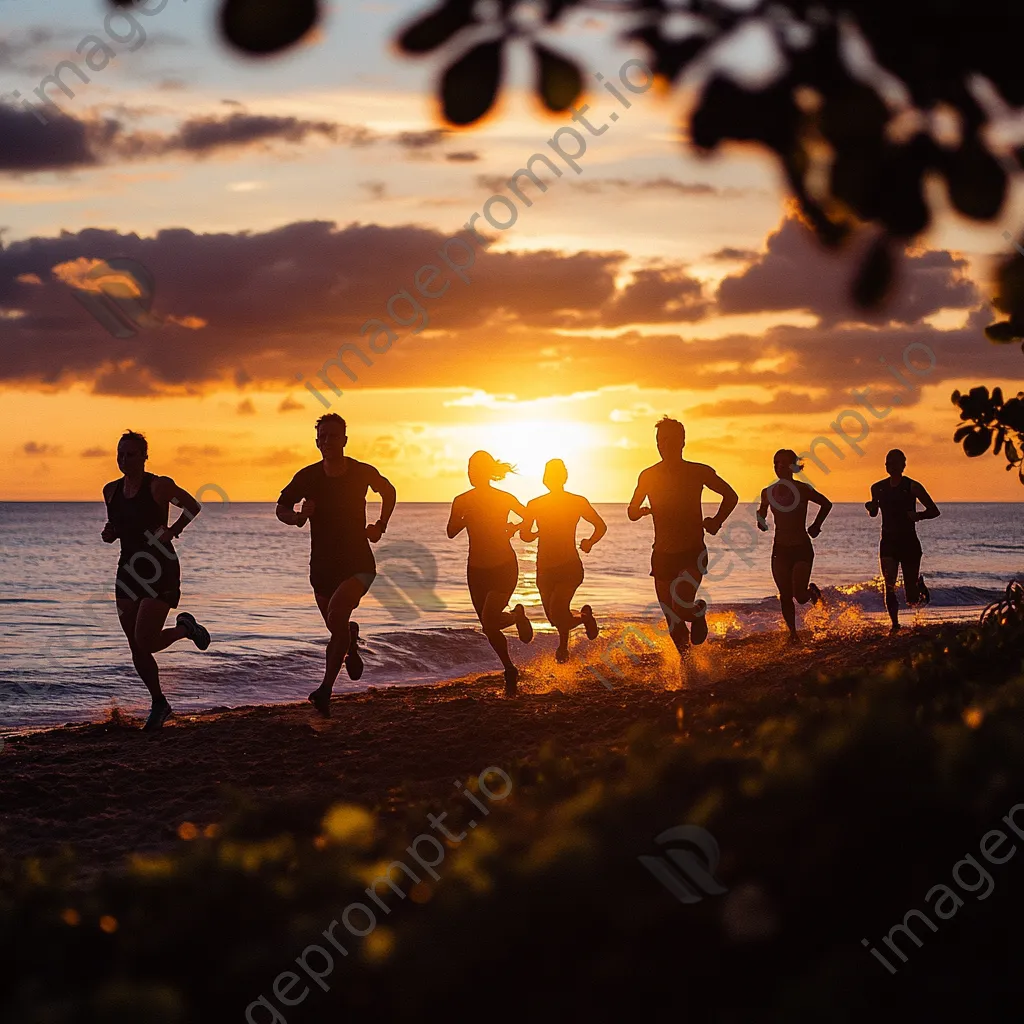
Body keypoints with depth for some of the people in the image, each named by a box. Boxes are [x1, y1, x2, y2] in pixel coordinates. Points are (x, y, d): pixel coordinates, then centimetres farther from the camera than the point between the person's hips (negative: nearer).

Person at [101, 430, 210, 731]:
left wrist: (172, 531, -13)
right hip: (129, 569, 6)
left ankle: (185, 627, 16)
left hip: (160, 571, -6)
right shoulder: (112, 490, 7)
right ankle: (159, 704, 22)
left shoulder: (159, 486, -10)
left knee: (144, 641, -14)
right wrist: (109, 533, -2)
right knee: (137, 649, 6)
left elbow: (193, 507, 0)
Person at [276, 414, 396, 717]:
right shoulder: (307, 477, -6)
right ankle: (352, 638, 53)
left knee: (336, 615, -28)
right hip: (322, 567, 3)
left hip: (358, 564, -3)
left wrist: (380, 527, 4)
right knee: (338, 630, 13)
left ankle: (327, 688, -22)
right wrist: (297, 518, -17)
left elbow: (389, 492, 16)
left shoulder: (363, 473, -7)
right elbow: (281, 508, 6)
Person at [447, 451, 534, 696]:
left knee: (489, 621, -18)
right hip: (477, 570, 4)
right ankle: (510, 671, 27)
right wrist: (466, 517, -17)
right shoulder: (462, 501, 1)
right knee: (489, 628, 7)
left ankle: (517, 615, 14)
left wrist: (514, 528, -6)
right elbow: (451, 532, -5)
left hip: (504, 567, -4)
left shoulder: (505, 499, -7)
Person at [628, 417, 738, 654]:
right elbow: (632, 512, 13)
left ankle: (698, 612, 13)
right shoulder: (649, 476, 3)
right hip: (663, 554, 3)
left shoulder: (699, 473, -3)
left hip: (693, 553, -3)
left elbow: (730, 496, 11)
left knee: (681, 606, -22)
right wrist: (642, 510, -2)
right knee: (672, 621, 6)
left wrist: (716, 521, 3)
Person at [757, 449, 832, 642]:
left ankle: (812, 590, 25)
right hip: (780, 548, 3)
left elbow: (826, 504, 8)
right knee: (785, 596, 3)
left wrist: (816, 526, 2)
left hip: (802, 548, -3)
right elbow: (762, 510, 19)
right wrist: (761, 521, -2)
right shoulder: (768, 492, -1)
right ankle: (793, 633, 18)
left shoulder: (803, 489, -8)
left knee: (800, 596, -10)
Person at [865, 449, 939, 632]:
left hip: (909, 543, -2)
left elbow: (934, 511, -1)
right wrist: (870, 507, -4)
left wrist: (919, 515, -21)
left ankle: (919, 584, 39)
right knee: (889, 586, -20)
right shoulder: (878, 488, 5)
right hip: (888, 542, 2)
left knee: (912, 599, 3)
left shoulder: (912, 487, -5)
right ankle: (895, 624, -8)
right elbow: (874, 513, 19)